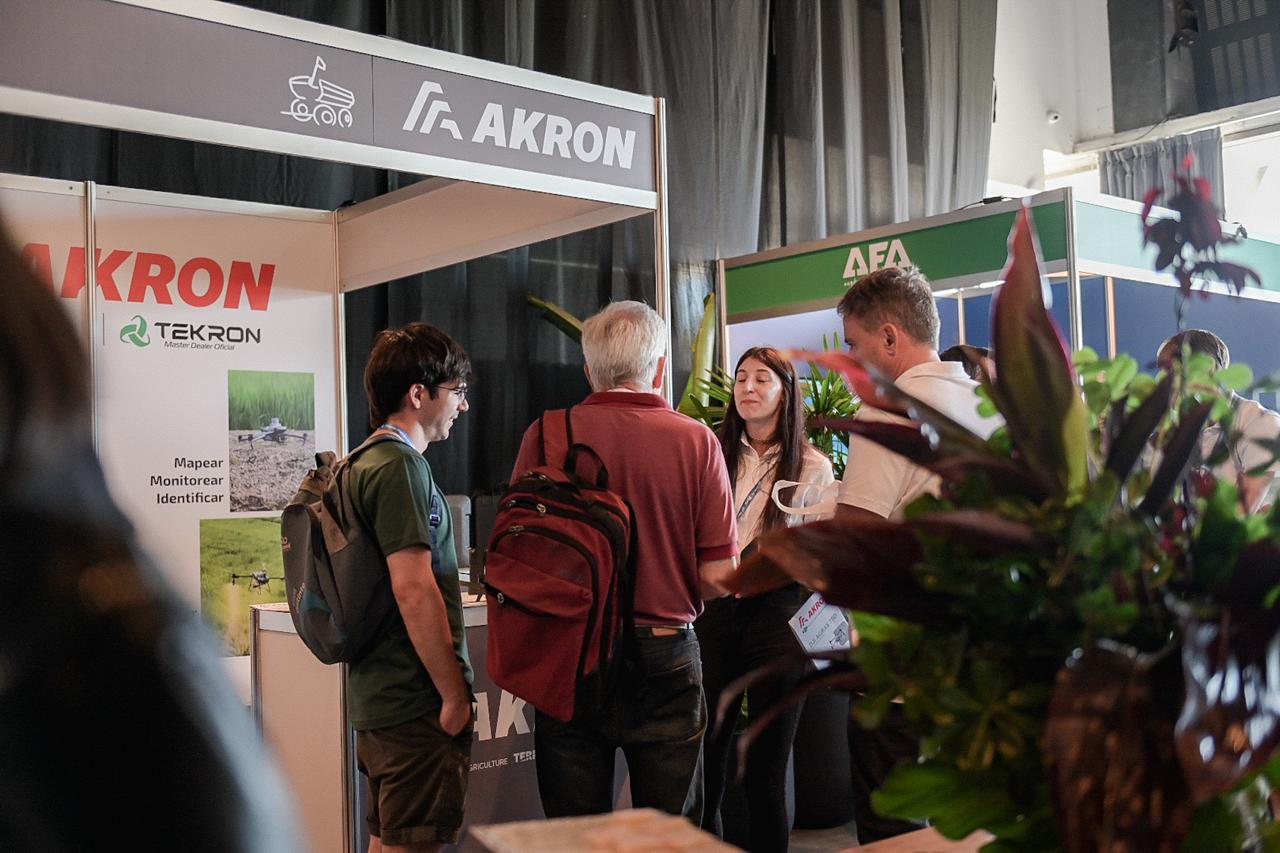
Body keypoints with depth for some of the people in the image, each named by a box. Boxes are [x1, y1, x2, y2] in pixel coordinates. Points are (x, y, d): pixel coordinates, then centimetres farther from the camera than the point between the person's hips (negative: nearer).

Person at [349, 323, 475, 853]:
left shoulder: (367, 463, 15)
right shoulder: (400, 466, -16)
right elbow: (414, 589, -23)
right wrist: (455, 693, -16)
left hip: (377, 696, 10)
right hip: (416, 705, -10)